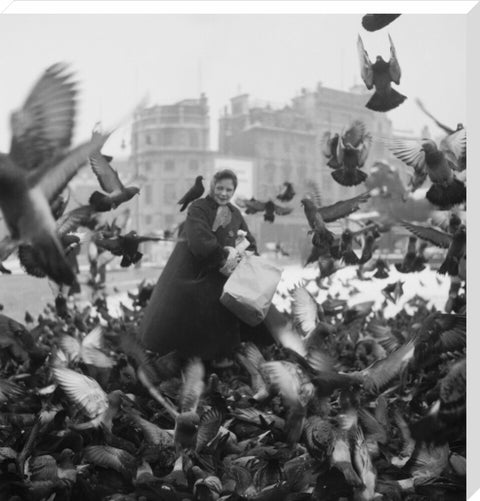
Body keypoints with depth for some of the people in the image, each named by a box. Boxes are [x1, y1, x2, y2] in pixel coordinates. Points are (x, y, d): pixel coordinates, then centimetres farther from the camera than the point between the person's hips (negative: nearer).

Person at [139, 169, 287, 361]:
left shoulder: (235, 214, 8)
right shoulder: (198, 208, -11)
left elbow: (250, 244, 9)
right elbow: (199, 242, -25)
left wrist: (240, 256, -12)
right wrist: (224, 256, -20)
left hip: (220, 277, 5)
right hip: (189, 276, -5)